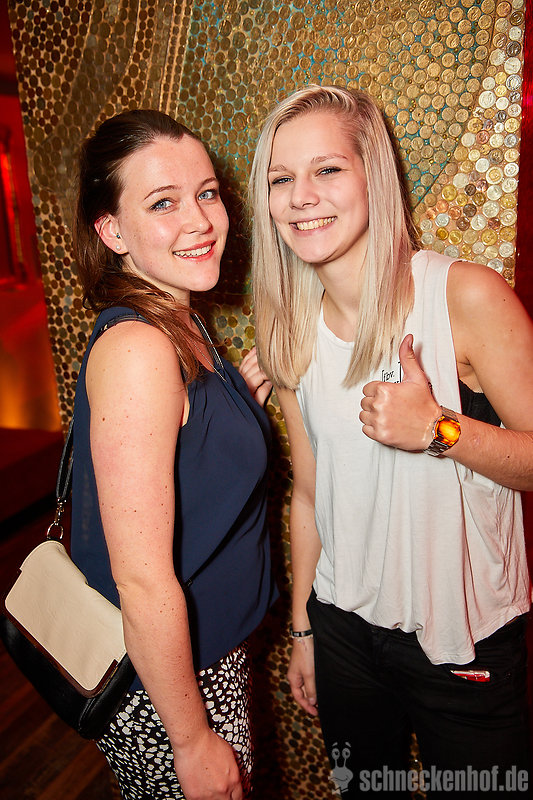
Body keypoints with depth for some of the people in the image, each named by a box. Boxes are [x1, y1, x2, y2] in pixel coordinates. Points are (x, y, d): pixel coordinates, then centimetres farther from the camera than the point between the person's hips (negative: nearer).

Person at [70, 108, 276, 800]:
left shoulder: (181, 328, 0)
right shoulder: (135, 349, -28)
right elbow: (142, 579, -27)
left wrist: (245, 398, -4)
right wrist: (194, 741, -16)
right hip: (162, 690, -8)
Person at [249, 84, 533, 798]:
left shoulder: (470, 297, -19)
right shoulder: (290, 333, -5)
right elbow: (309, 492, 4)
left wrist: (438, 429, -28)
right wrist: (302, 628, 10)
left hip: (468, 638, -3)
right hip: (345, 626, 4)